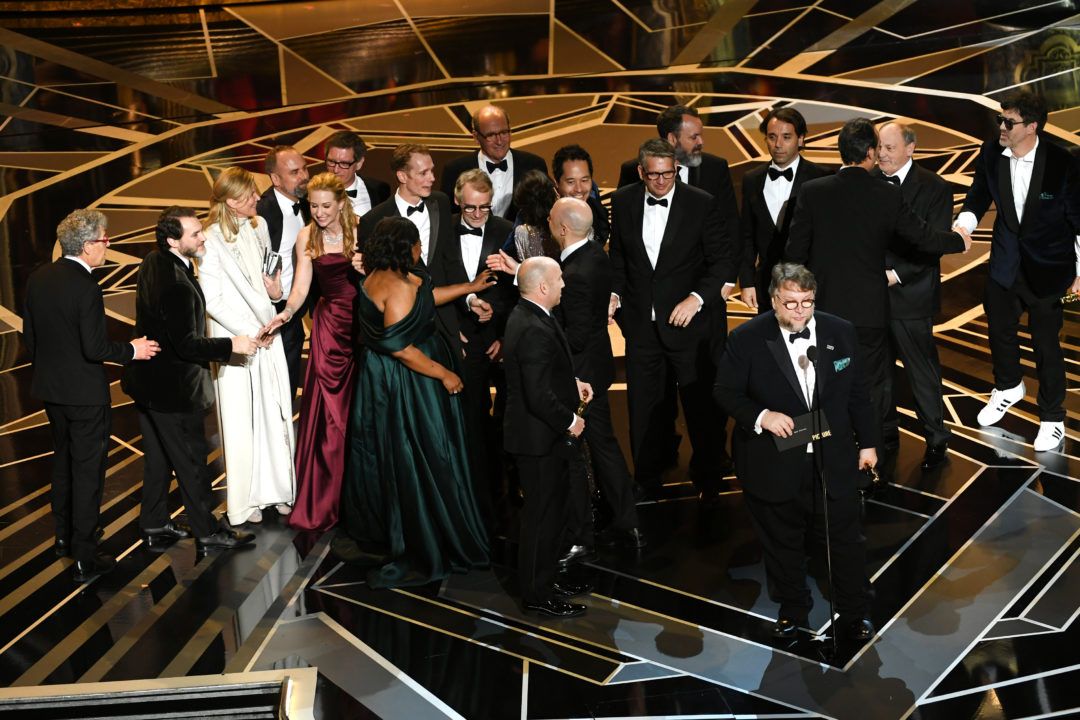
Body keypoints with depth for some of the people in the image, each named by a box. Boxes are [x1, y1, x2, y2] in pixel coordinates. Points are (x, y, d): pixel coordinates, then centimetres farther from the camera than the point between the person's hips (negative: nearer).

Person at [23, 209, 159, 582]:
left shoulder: (37, 278, 1)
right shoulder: (86, 286, -22)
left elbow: (29, 335, 8)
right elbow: (95, 348, -23)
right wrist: (132, 350, -8)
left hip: (49, 387, 8)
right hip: (85, 393, -8)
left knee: (63, 460, 24)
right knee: (87, 471, 1)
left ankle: (64, 536, 37)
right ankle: (85, 558, 7)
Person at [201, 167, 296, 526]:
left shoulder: (259, 227, 4)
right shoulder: (212, 240, -14)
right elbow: (211, 299, -14)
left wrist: (277, 291, -4)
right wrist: (251, 332, -12)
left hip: (269, 334, 6)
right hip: (236, 338, -5)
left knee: (275, 412, 9)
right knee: (241, 419, 4)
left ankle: (275, 487, 23)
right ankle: (246, 498, 16)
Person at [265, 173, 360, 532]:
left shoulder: (361, 230, -1)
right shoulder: (307, 237, 4)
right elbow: (301, 287, 2)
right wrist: (287, 312, -17)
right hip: (329, 324, 1)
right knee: (327, 412, -2)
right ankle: (322, 500, 10)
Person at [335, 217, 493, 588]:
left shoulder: (380, 277, 5)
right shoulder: (398, 288, -24)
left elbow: (423, 297, 19)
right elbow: (401, 348, -26)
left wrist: (470, 287, 21)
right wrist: (443, 374, -17)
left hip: (381, 376, 10)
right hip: (405, 385, -10)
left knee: (384, 456, 21)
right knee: (414, 461, 1)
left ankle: (375, 534, 37)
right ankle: (421, 549, 13)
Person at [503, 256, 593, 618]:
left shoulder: (525, 316, 6)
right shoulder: (535, 330, -27)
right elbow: (540, 396, -30)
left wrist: (573, 383, 9)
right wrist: (570, 421, -16)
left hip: (542, 435, 11)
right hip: (540, 438, -11)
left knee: (550, 510, 21)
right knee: (543, 516, 2)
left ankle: (547, 577, 36)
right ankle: (536, 594, 15)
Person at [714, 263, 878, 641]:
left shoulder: (840, 333, -4)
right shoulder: (746, 339, -13)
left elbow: (857, 393, 6)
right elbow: (726, 392, -7)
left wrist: (867, 442, 9)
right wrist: (760, 417, -23)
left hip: (833, 460, 2)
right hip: (775, 464, -2)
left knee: (846, 539, 14)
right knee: (782, 542, 16)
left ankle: (854, 613, 35)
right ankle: (792, 608, 40)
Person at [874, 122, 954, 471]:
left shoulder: (934, 188, -6)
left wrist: (896, 274, -19)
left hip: (910, 296, -4)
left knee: (923, 371, 7)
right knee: (878, 373, 13)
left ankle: (935, 439, 24)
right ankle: (886, 438, 27)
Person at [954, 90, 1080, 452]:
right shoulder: (991, 154, -10)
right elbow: (978, 198, 5)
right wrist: (961, 228, -15)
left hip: (1046, 266, -5)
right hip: (1005, 261, 5)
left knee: (1046, 342, 4)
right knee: (999, 328, 22)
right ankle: (1008, 388, 51)